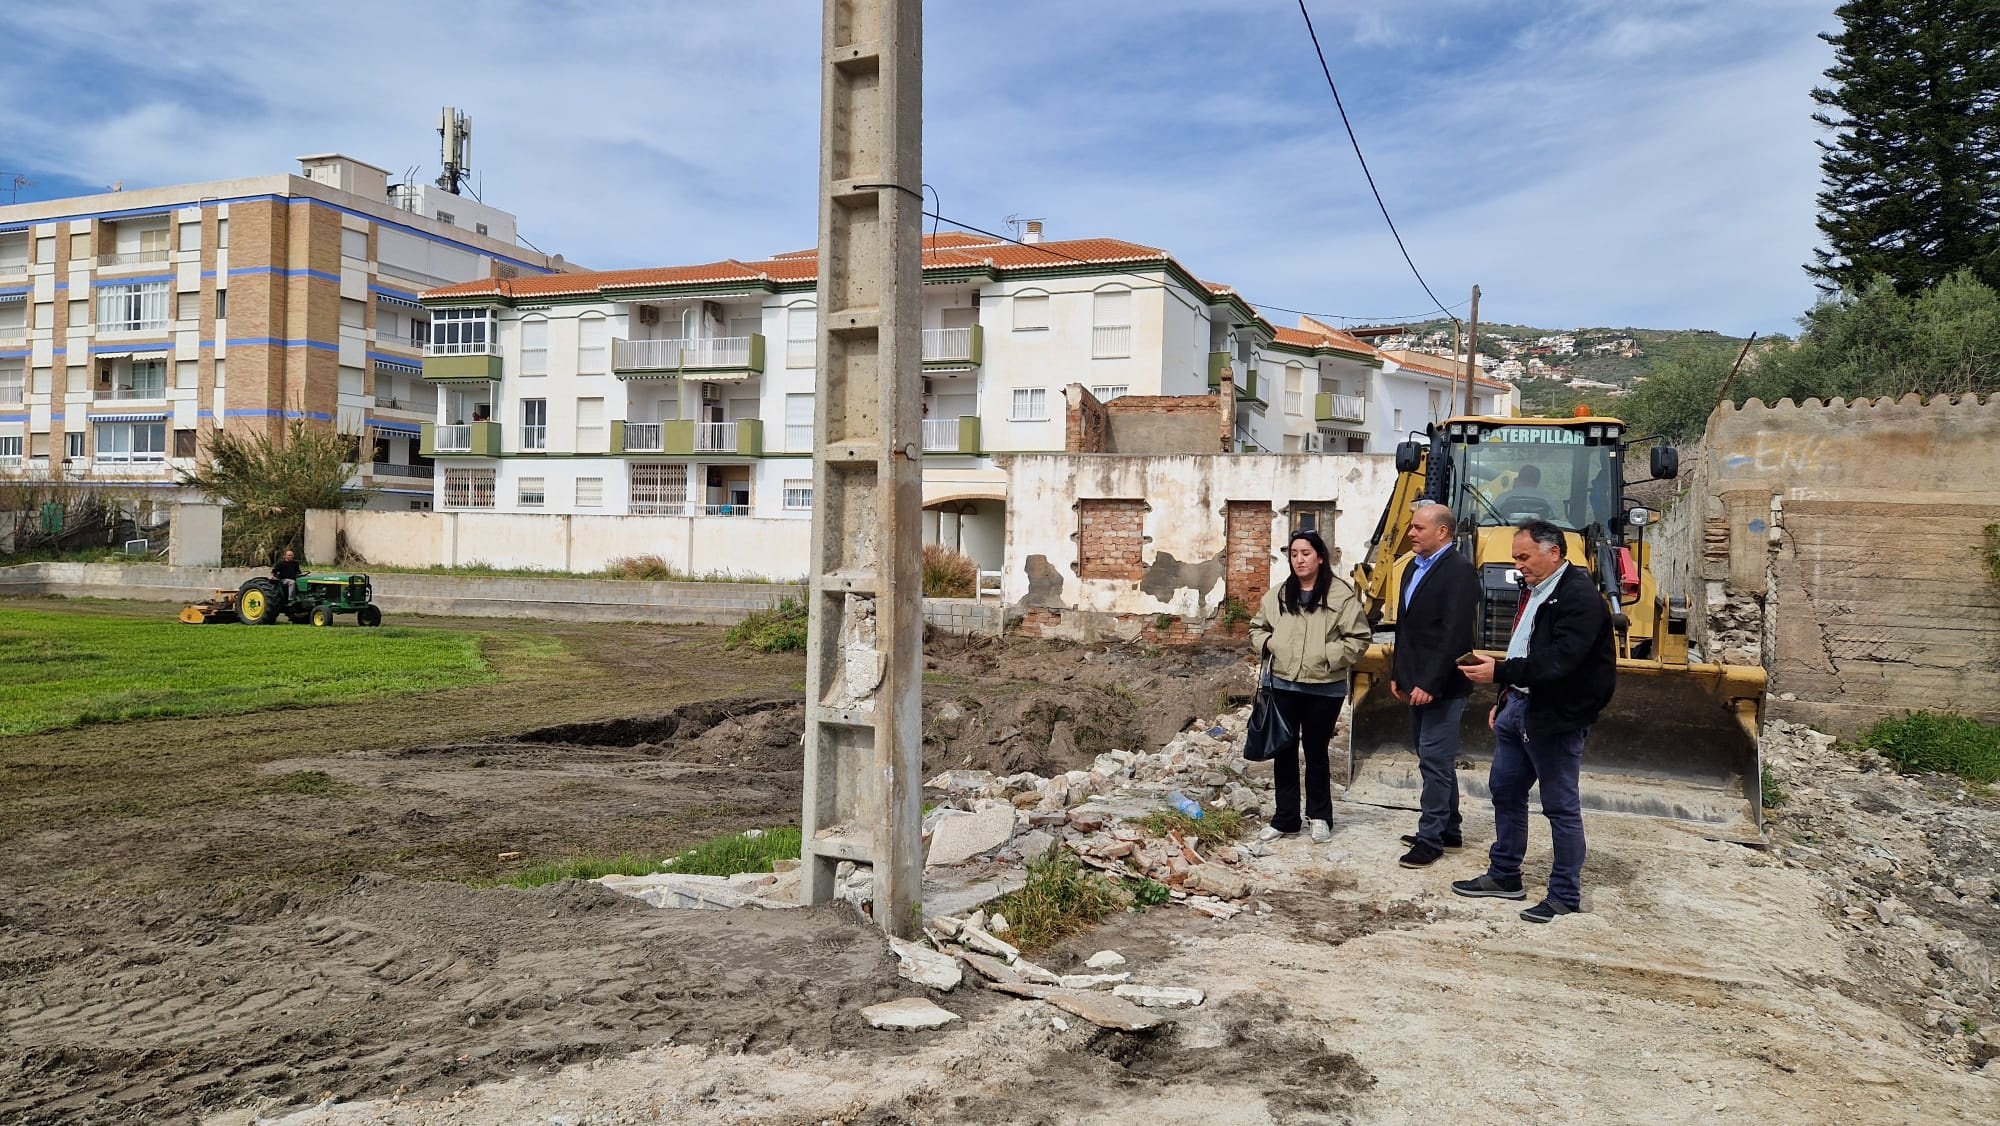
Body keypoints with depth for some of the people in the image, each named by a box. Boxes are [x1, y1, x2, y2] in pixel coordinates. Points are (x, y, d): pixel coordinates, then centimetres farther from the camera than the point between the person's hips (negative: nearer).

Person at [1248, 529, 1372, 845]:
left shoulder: (1341, 595, -8)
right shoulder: (1277, 594, 6)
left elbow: (1358, 639, -7)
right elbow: (1257, 628, 18)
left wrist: (1328, 655, -17)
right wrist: (1267, 642, -2)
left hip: (1324, 688, -3)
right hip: (1284, 685, 4)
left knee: (1316, 751, 11)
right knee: (1284, 751, 8)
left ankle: (1319, 816, 26)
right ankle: (1285, 818, 18)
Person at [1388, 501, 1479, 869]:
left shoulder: (1459, 570, -15)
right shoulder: (1414, 567, 13)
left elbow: (1455, 634, -21)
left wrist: (1430, 683, -23)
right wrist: (1398, 674, 16)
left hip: (1442, 686, -9)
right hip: (1417, 683, 9)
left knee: (1435, 760, -5)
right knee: (1433, 758, 16)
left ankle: (1431, 837, 3)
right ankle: (1448, 829, 28)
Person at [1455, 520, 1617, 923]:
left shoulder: (1580, 597, -17)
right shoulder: (1535, 591, 13)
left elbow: (1558, 660, -27)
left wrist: (1499, 672, -30)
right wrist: (1504, 700, 19)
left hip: (1555, 718, -10)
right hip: (1520, 707, 10)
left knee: (1561, 807, 1)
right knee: (1505, 790, 16)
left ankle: (1565, 895, 11)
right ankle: (1504, 875, 29)